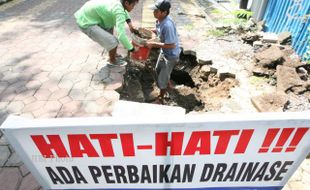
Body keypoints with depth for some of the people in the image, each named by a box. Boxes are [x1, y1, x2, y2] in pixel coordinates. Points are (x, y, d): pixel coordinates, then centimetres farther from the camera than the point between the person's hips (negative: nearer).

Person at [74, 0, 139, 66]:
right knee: (113, 42, -13)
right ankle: (112, 61, 18)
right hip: (86, 23, -10)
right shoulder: (119, 12, -26)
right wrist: (131, 48, -21)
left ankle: (112, 54, 38)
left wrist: (130, 24, 11)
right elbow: (121, 35, -33)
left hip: (86, 15, 10)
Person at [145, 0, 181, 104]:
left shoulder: (167, 25, -34)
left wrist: (153, 44, -28)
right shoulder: (159, 20, -6)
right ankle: (168, 83, 55)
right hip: (164, 52, 9)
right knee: (158, 69, 28)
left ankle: (160, 99, 25)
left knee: (161, 79, 2)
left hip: (171, 55, -9)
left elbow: (171, 45, -33)